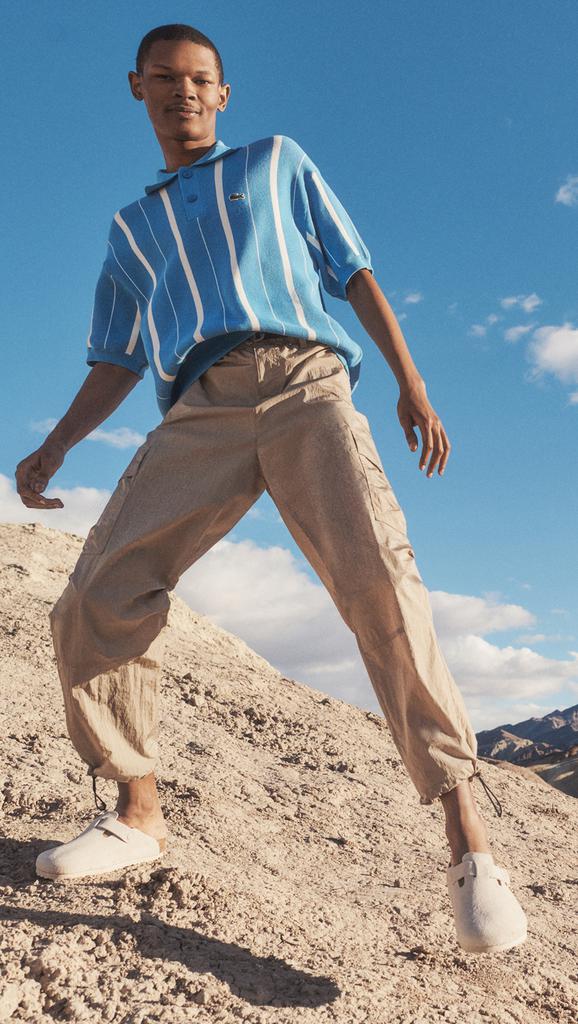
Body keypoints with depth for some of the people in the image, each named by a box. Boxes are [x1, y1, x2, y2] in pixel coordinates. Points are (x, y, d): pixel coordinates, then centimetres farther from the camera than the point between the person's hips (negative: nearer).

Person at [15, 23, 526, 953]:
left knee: (377, 579, -25)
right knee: (97, 602, -13)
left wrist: (411, 384, 5)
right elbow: (115, 363, 27)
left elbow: (355, 274, 19)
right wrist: (55, 446, 11)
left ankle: (468, 840, -23)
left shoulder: (278, 163, 27)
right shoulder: (130, 229, 32)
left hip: (305, 380, -2)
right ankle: (138, 813, 4)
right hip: (200, 410, 3)